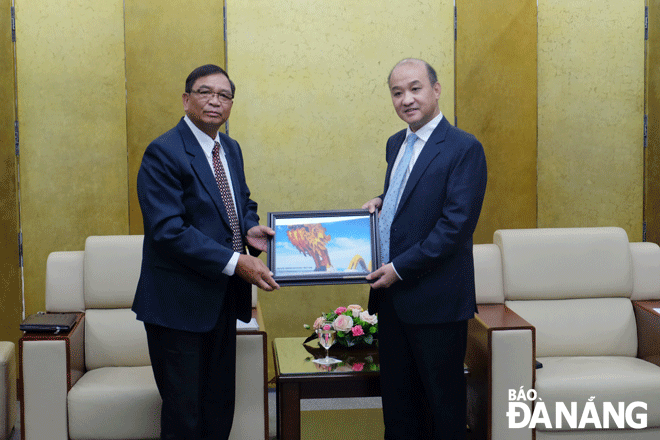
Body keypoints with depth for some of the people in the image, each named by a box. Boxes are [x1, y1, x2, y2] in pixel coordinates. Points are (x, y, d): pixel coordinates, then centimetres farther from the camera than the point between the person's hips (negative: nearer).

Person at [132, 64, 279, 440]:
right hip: (181, 303, -8)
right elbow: (168, 230, -23)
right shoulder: (164, 153, -15)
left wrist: (250, 228, -2)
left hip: (222, 297, 8)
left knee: (221, 407, 16)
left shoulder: (231, 149, 11)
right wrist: (235, 263, -25)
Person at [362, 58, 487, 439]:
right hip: (391, 294, 8)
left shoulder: (464, 148, -12)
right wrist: (381, 204, 4)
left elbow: (456, 225, -19)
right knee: (398, 399, 15)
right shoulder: (396, 144, 13)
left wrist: (400, 268, -17)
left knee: (443, 402, 5)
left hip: (435, 299, -7)